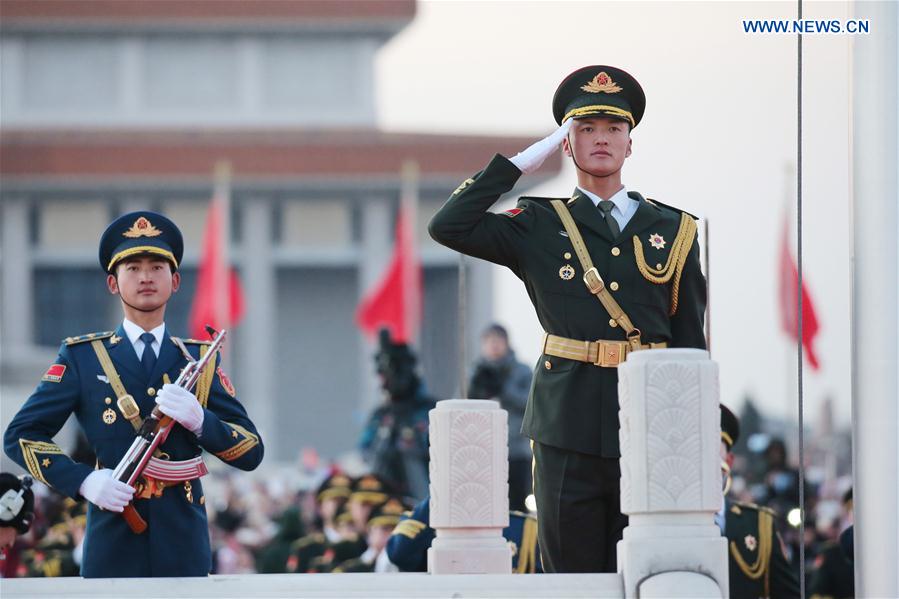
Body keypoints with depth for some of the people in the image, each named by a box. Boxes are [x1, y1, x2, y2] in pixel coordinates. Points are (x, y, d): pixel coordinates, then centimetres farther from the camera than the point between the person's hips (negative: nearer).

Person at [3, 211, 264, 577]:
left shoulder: (200, 361, 12)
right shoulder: (82, 358, 6)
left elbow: (251, 453, 8)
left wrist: (199, 420, -13)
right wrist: (82, 480, -13)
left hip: (184, 551, 2)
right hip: (111, 553, -2)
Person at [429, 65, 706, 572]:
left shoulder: (674, 231, 11)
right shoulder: (539, 227, 9)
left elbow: (691, 345, 11)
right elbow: (448, 227, -4)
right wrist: (523, 163, 0)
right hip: (568, 430, -1)